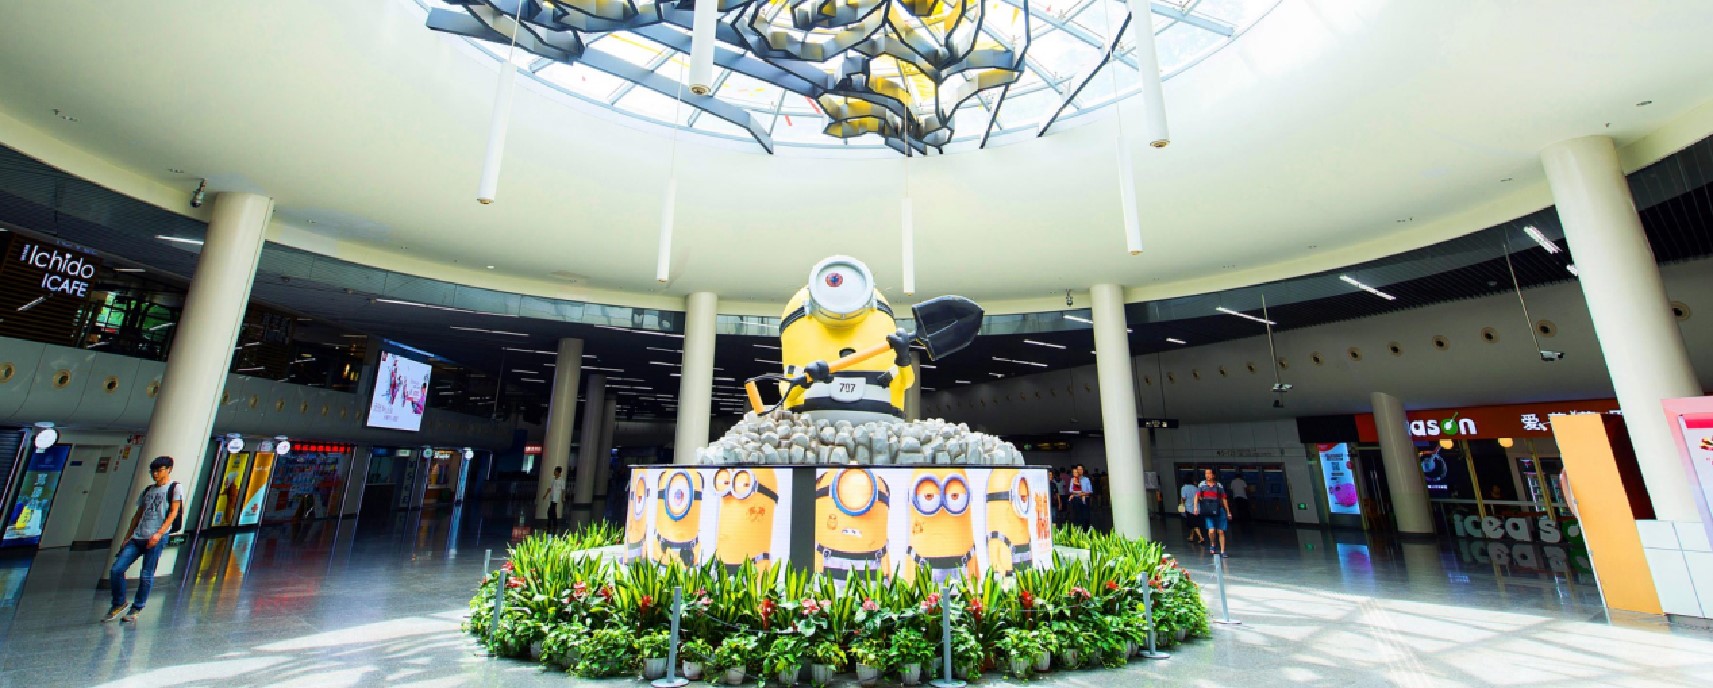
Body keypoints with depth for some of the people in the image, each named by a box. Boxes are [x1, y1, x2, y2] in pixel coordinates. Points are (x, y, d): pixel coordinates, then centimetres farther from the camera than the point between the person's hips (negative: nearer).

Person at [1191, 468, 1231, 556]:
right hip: (1208, 511, -1)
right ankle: (1213, 545, 16)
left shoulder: (1219, 485, 5)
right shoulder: (1201, 484, 4)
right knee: (1211, 531, -11)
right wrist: (1195, 507, -15)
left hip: (1219, 510, 1)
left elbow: (1224, 499, 11)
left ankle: (1222, 551, 12)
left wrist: (1228, 511, 10)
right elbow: (1197, 496, -2)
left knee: (1220, 532, 2)